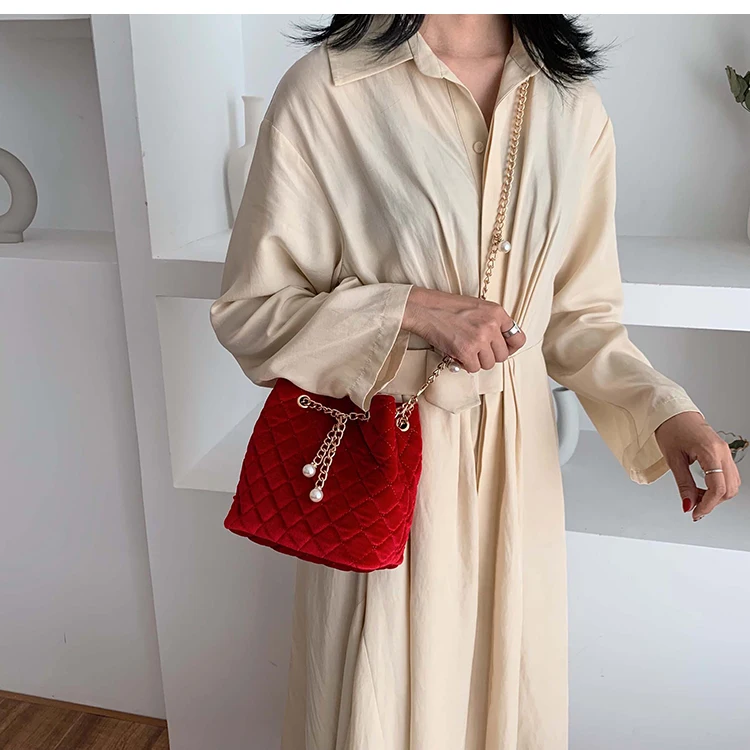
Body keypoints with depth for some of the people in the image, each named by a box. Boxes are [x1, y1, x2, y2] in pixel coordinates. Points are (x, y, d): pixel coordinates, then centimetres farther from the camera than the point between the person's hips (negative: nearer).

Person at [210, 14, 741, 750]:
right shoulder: (324, 89, -12)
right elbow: (246, 310, -8)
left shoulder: (575, 108, 1)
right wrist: (414, 311, -20)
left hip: (519, 457, 4)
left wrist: (664, 408, -9)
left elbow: (580, 313, 8)